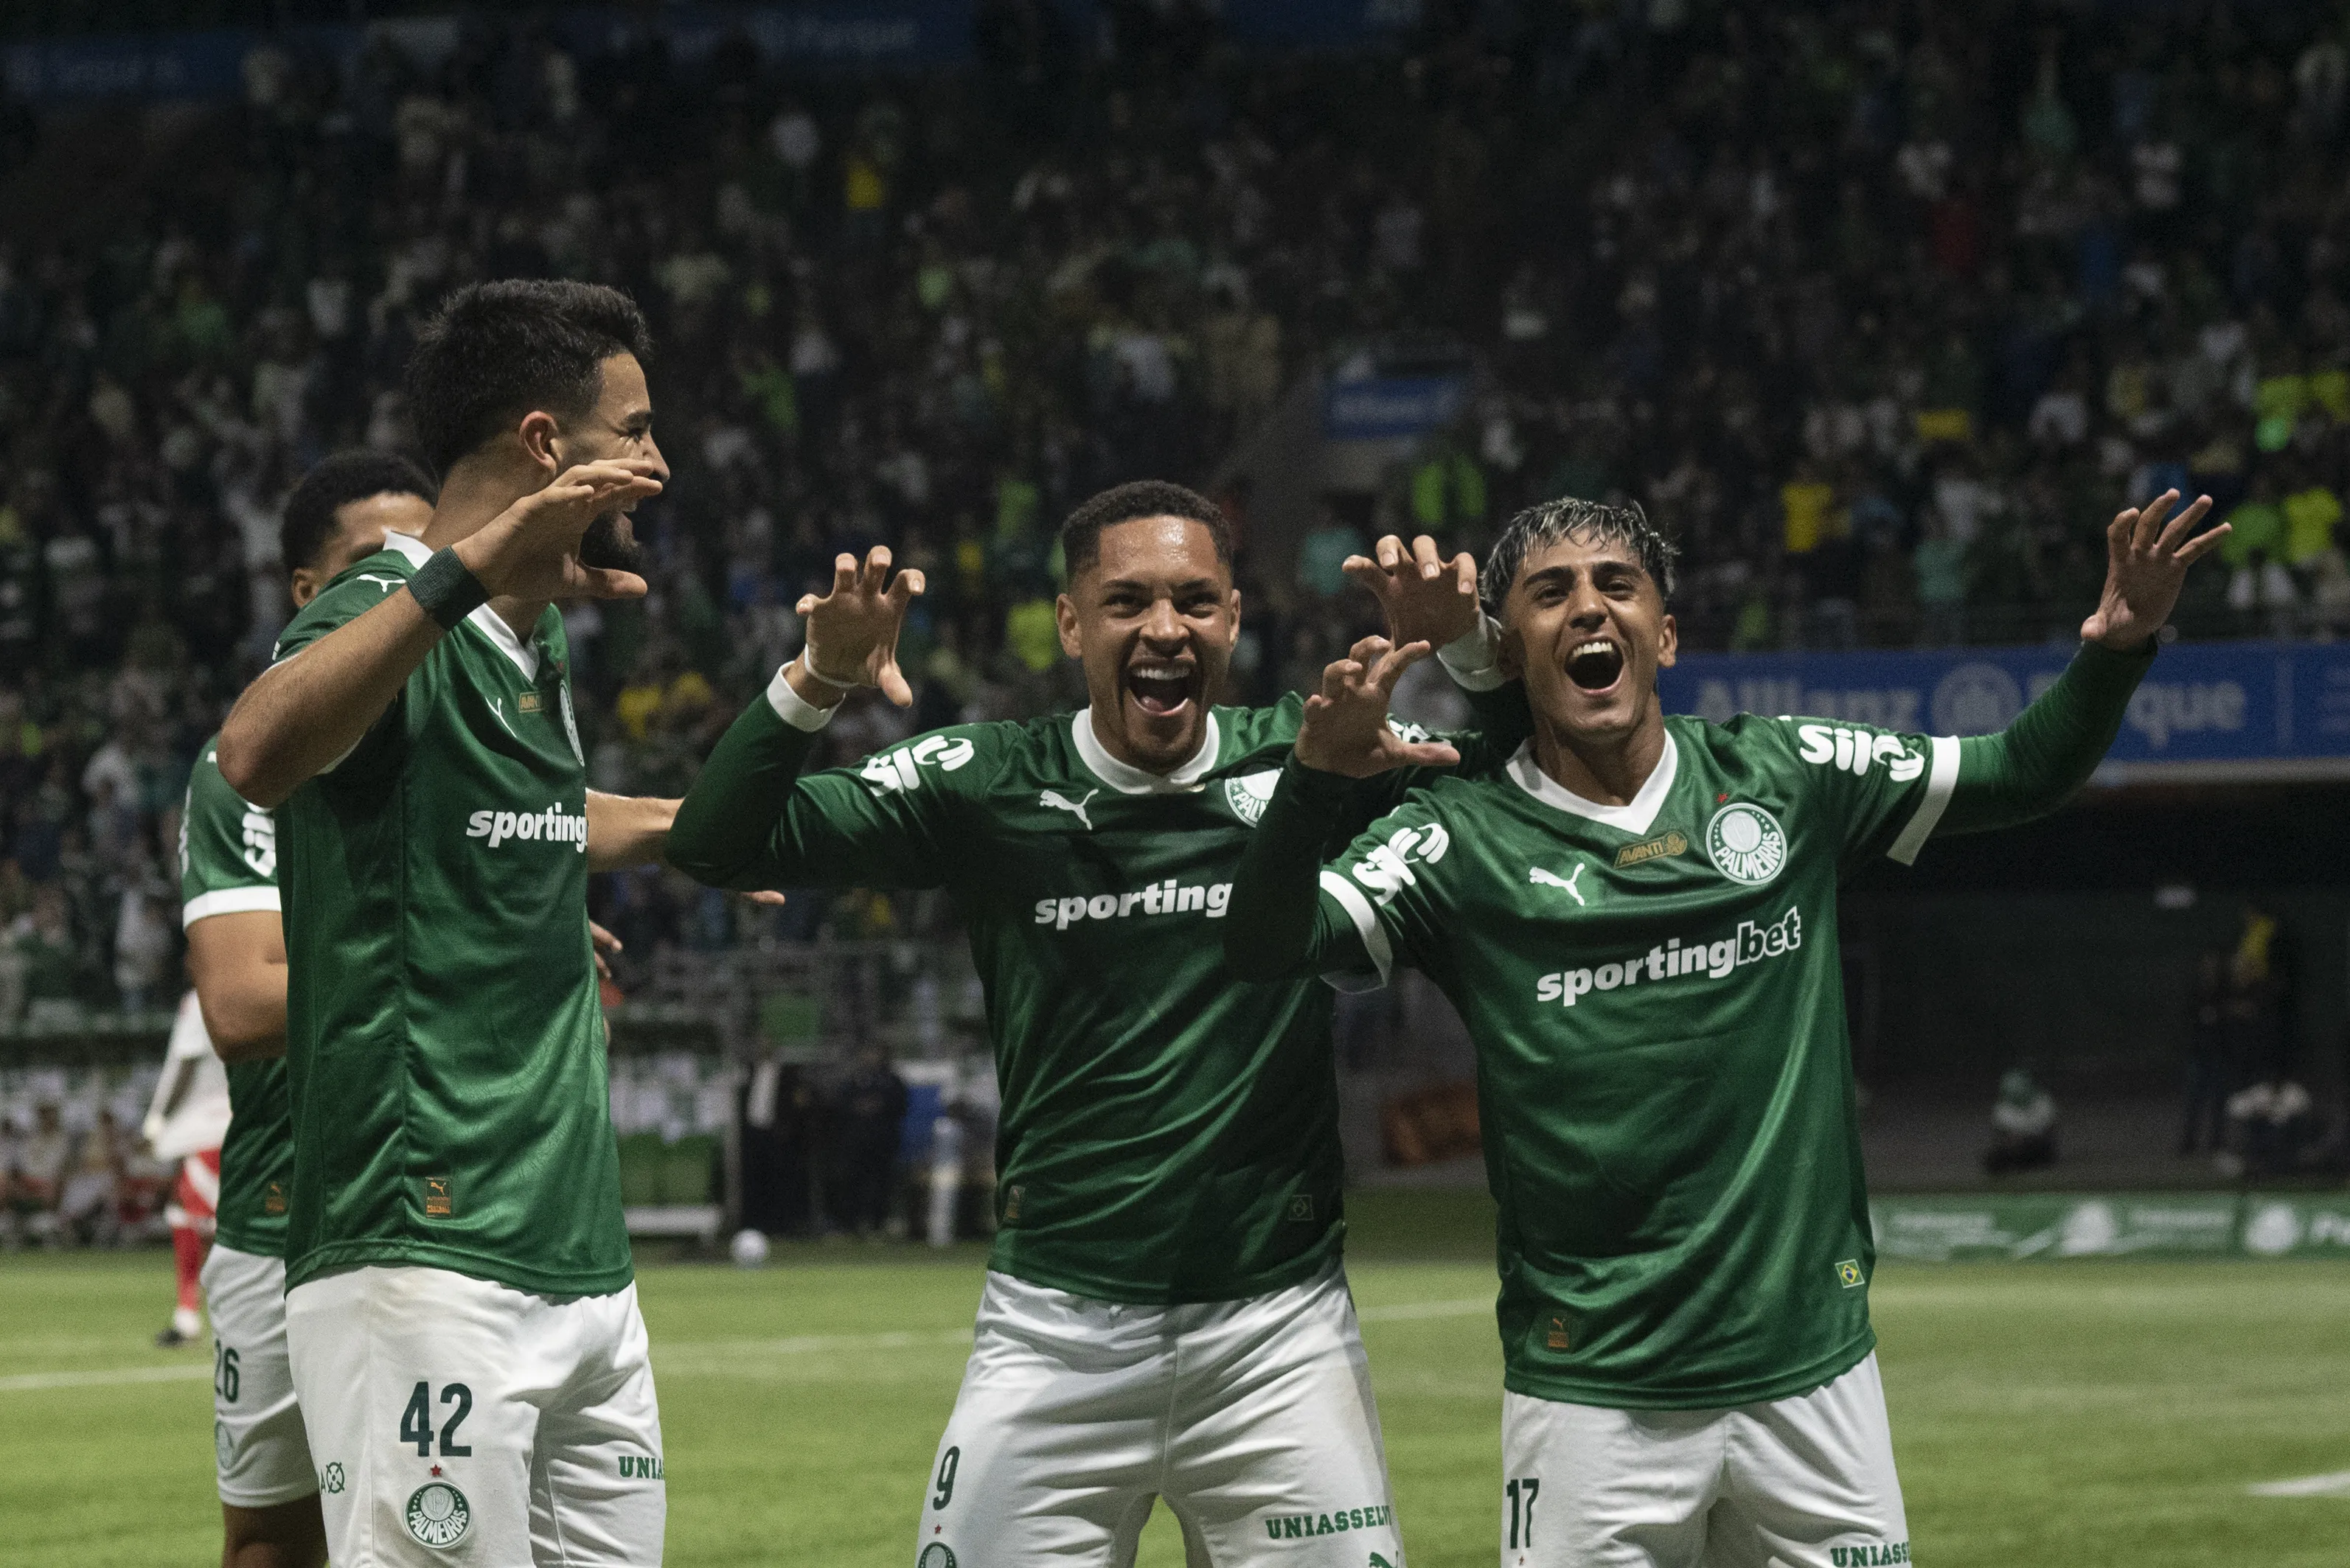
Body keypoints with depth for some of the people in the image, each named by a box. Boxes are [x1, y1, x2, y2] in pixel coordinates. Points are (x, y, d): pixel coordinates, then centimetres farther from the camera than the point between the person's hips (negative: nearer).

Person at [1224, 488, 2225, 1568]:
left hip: (1813, 1371, 2)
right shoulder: (1466, 839, -2)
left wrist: (2116, 649, -6)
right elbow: (1264, 944, -13)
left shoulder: (1788, 779, 6)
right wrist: (1317, 778, -31)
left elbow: (2024, 773, 13)